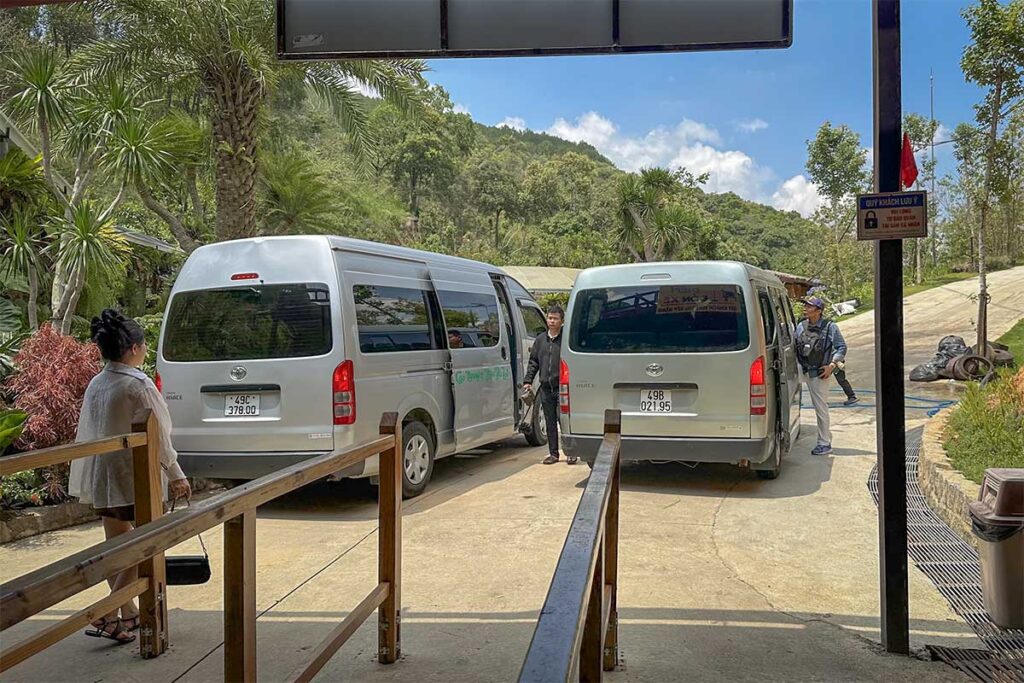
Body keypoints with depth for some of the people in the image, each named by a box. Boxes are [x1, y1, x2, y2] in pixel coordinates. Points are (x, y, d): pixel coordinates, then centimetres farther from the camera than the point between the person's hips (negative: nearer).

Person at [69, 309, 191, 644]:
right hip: (135, 478, -8)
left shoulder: (96, 384, 5)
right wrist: (176, 476, -5)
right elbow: (157, 438, -15)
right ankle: (108, 616, -2)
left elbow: (89, 433, 12)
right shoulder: (138, 385, -17)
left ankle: (129, 613, 28)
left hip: (103, 477, 8)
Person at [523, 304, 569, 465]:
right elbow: (533, 362, 18)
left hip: (562, 387, -5)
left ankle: (571, 453, 6)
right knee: (550, 422, 10)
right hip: (545, 388, 5)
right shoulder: (540, 340, 14)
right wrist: (528, 380, 9)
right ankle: (553, 453, 17)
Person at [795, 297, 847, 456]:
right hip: (806, 372, 6)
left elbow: (842, 347, -4)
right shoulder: (801, 326, 7)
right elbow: (794, 346, 14)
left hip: (820, 373, -6)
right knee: (818, 407, 15)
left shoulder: (829, 327, -7)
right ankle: (826, 437, 28)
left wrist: (831, 365, -14)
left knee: (821, 408, -3)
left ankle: (824, 444, 3)